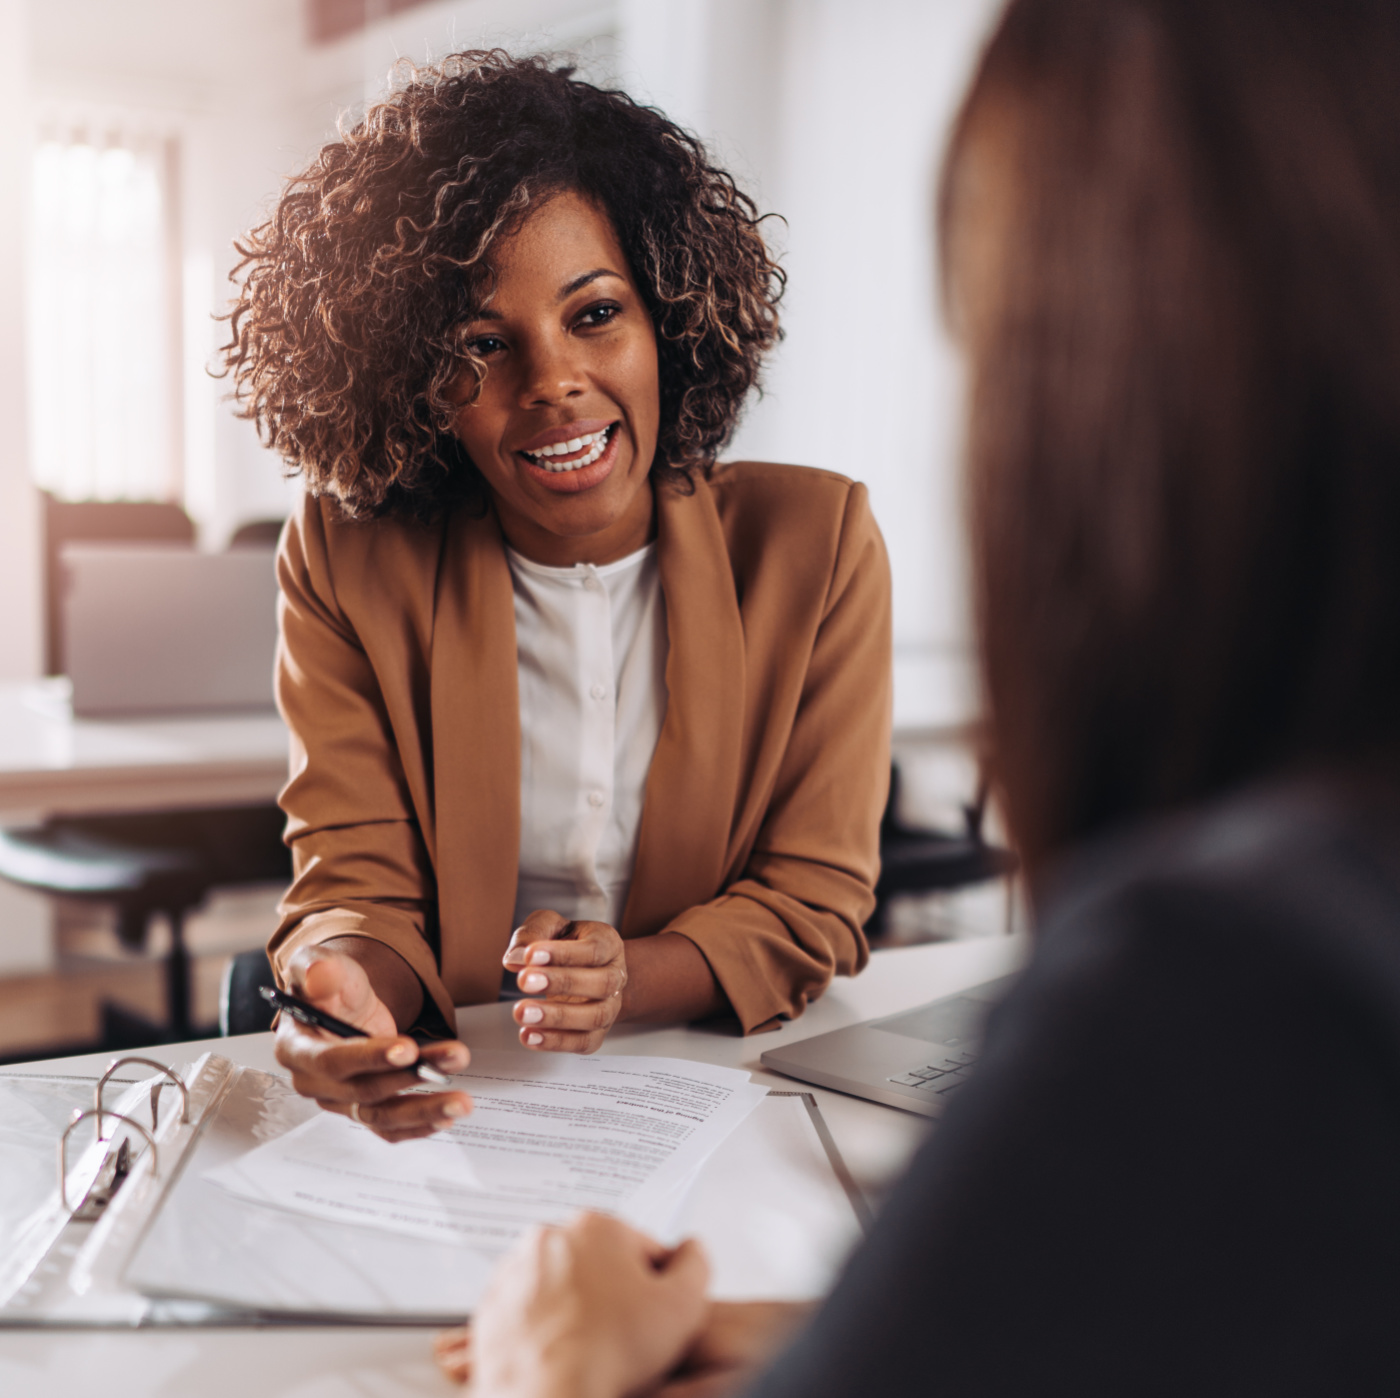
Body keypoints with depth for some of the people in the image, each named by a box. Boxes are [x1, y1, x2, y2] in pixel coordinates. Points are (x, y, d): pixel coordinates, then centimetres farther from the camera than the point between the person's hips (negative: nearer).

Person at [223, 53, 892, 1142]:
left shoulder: (815, 542, -5)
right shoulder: (348, 564, -5)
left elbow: (813, 909, -4)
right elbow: (360, 888, -6)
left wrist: (627, 979, -24)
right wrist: (345, 975, -30)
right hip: (452, 1100, 1)